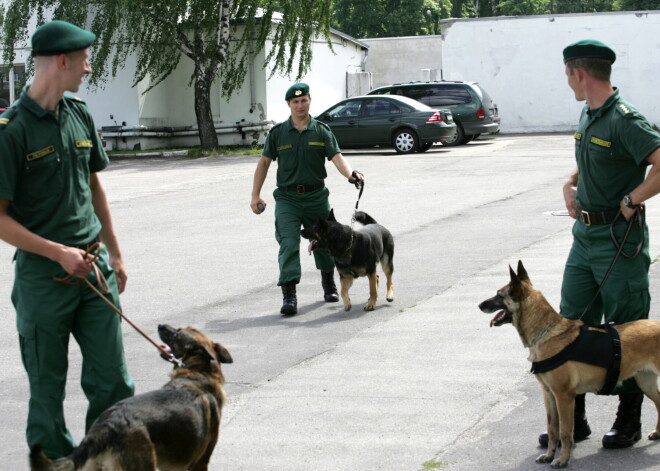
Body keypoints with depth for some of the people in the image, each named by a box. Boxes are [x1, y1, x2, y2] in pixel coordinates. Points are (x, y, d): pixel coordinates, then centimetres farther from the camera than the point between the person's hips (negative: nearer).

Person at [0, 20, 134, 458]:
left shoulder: (80, 115, 8)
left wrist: (114, 254, 18)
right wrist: (60, 253, -18)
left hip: (94, 269, 6)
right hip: (44, 275, -5)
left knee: (113, 380, 8)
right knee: (48, 388, 7)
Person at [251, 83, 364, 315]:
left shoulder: (322, 131, 1)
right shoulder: (278, 133, 2)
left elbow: (337, 157, -10)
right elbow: (264, 162, 7)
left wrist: (351, 173, -31)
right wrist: (255, 195, 1)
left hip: (316, 195, 1)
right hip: (287, 198, -1)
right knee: (288, 244, -14)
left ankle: (329, 285, 38)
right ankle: (289, 296, -17)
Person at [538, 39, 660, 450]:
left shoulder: (624, 120, -18)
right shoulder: (589, 116, 11)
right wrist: (570, 185, 10)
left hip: (620, 241, -9)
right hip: (585, 235, 9)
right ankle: (573, 419, 18)